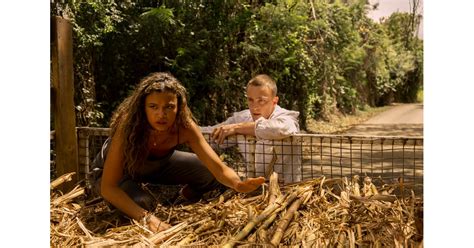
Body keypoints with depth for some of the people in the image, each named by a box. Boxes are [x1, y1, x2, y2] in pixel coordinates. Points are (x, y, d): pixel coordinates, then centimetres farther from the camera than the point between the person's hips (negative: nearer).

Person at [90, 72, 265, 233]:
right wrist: (146, 217, -52)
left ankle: (187, 195, 18)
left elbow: (219, 168, -32)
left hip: (158, 165, 3)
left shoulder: (185, 126, -29)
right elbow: (108, 186, -40)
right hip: (117, 171, -3)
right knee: (142, 202, -34)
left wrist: (238, 184, -55)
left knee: (210, 174, -15)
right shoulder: (128, 127, -39)